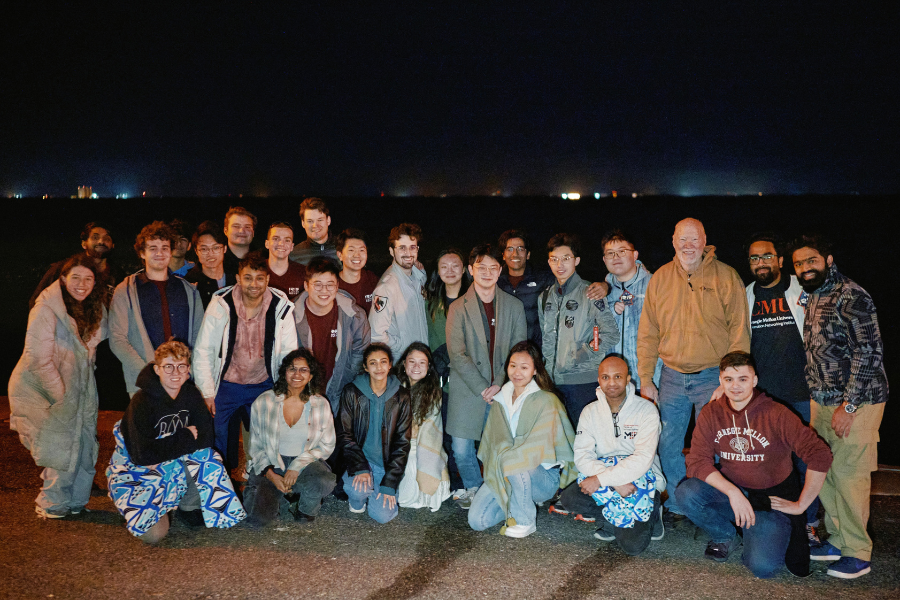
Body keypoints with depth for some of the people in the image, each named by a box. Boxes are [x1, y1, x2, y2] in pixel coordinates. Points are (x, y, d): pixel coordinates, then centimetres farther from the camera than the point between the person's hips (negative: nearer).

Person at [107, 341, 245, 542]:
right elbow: (143, 455, -26)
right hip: (136, 469, -4)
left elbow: (206, 437, -8)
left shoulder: (191, 394, -4)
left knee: (204, 457, -27)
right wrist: (185, 437, -20)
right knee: (153, 533, -24)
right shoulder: (142, 403, -21)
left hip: (177, 464, 5)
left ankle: (187, 506, -1)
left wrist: (168, 447, -22)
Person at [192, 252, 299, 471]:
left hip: (263, 387, 1)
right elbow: (203, 351, -3)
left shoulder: (282, 308, -9)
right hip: (226, 386, 0)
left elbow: (290, 354, 0)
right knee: (221, 447, 8)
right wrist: (207, 393, -5)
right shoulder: (220, 305, -11)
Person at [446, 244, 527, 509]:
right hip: (468, 391, 0)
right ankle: (472, 488, 29)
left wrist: (500, 385, -8)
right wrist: (482, 388, -11)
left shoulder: (515, 307, 8)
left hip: (503, 390, 1)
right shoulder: (458, 308, 2)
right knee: (462, 448, 3)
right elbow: (457, 354, -5)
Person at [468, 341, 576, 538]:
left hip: (544, 475, -5)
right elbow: (494, 441, 8)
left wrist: (504, 458, -18)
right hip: (503, 475, 5)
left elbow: (539, 447, -17)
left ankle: (525, 521, -13)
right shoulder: (501, 400, 8)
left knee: (512, 465, -37)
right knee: (477, 520, -13)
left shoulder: (546, 401, -11)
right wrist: (495, 465, -10)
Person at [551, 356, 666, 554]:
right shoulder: (590, 412, 1)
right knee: (569, 500, -24)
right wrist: (616, 482, -26)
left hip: (643, 480, -3)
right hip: (606, 480, 4)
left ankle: (649, 517, 7)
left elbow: (642, 460, -21)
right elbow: (582, 456, -10)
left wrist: (600, 479, -25)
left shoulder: (646, 410, -10)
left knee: (632, 545, -24)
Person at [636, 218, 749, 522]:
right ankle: (676, 506, 26)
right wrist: (645, 379, 4)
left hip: (713, 376, -3)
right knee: (668, 445, 9)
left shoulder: (726, 277, -3)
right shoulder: (660, 279, 5)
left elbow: (739, 332, -3)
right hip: (672, 377, 3)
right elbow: (647, 333, 8)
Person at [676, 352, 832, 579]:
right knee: (686, 493, -26)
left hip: (772, 497, -3)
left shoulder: (776, 414, -15)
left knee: (762, 567, -23)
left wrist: (800, 505, -12)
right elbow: (698, 462, -11)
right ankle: (726, 536, 5)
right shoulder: (711, 413, -5)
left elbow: (821, 457, -16)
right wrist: (733, 492, -25)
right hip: (730, 490, 3)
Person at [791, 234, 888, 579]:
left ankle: (858, 554, 10)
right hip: (822, 401, 8)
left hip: (855, 402, -8)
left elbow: (870, 352, -18)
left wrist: (848, 405, -19)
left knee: (848, 475, -3)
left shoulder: (850, 295, -14)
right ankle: (838, 540, 25)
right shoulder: (812, 298, 12)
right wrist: (819, 399, 13)